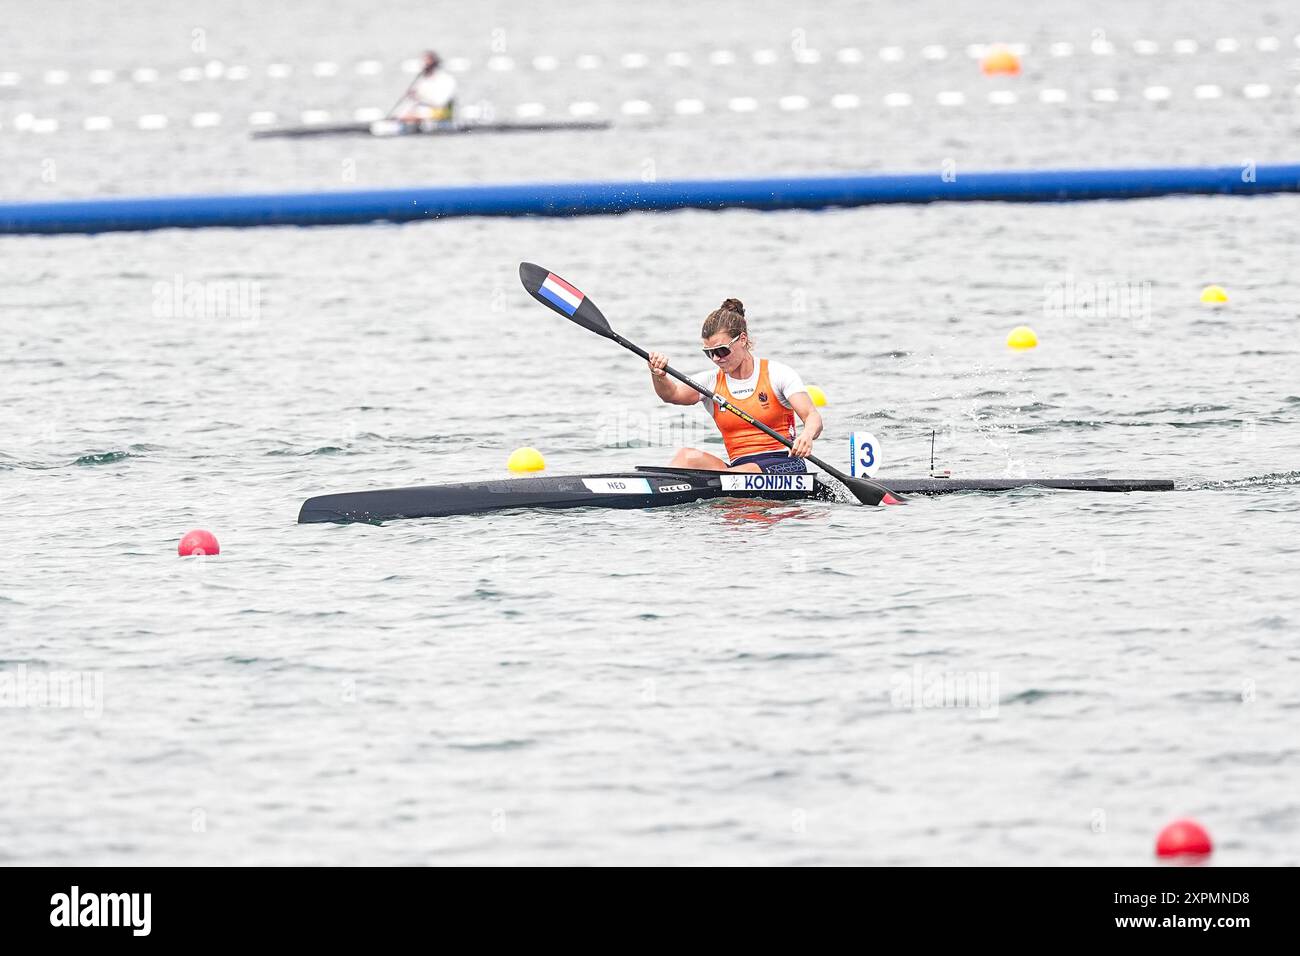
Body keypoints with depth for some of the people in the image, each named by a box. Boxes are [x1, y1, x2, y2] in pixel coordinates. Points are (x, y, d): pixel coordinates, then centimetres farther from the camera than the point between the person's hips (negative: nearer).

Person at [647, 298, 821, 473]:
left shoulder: (777, 373, -1)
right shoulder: (712, 381, 9)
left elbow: (813, 417, -10)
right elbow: (672, 394, -7)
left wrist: (807, 436, -34)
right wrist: (659, 376, -31)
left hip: (784, 465, -3)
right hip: (739, 467, 3)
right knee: (688, 456, -24)